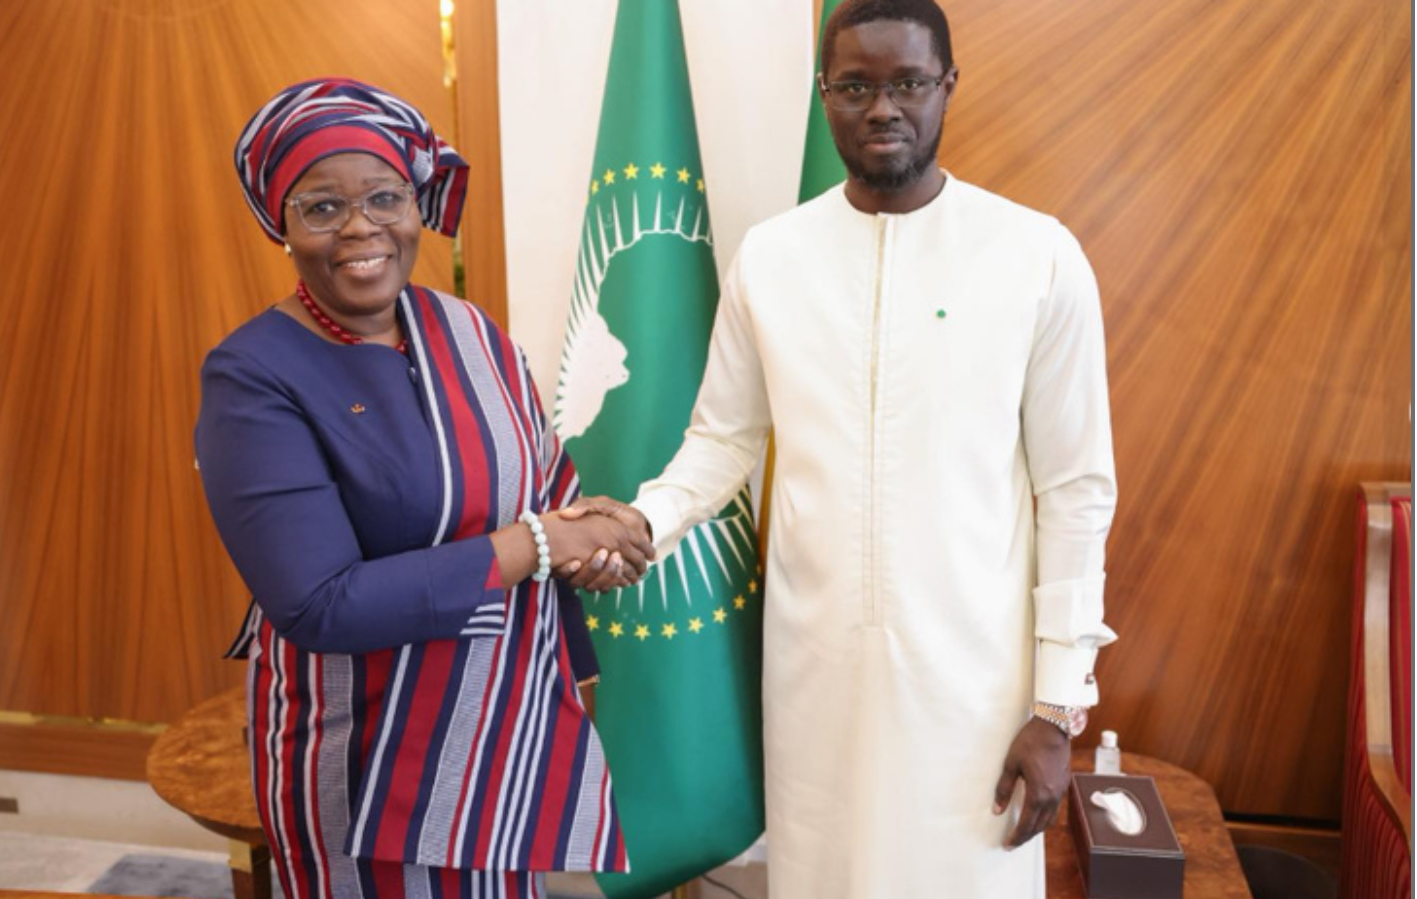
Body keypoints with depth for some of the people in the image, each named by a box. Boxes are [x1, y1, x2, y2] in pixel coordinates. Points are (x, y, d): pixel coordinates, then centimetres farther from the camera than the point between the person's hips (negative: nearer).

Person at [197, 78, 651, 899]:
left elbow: (547, 485, 11)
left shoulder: (472, 332, 0)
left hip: (525, 721, 5)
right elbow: (320, 607, -24)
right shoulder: (254, 377, -17)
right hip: (373, 758, -5)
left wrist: (591, 538, -13)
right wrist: (537, 545, -22)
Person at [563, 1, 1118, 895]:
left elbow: (1076, 488, -4)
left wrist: (1058, 703, -5)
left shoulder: (1039, 256, -7)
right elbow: (723, 439, 7)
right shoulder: (768, 255, 0)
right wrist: (648, 517, -14)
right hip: (814, 657, 2)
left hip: (972, 664, -1)